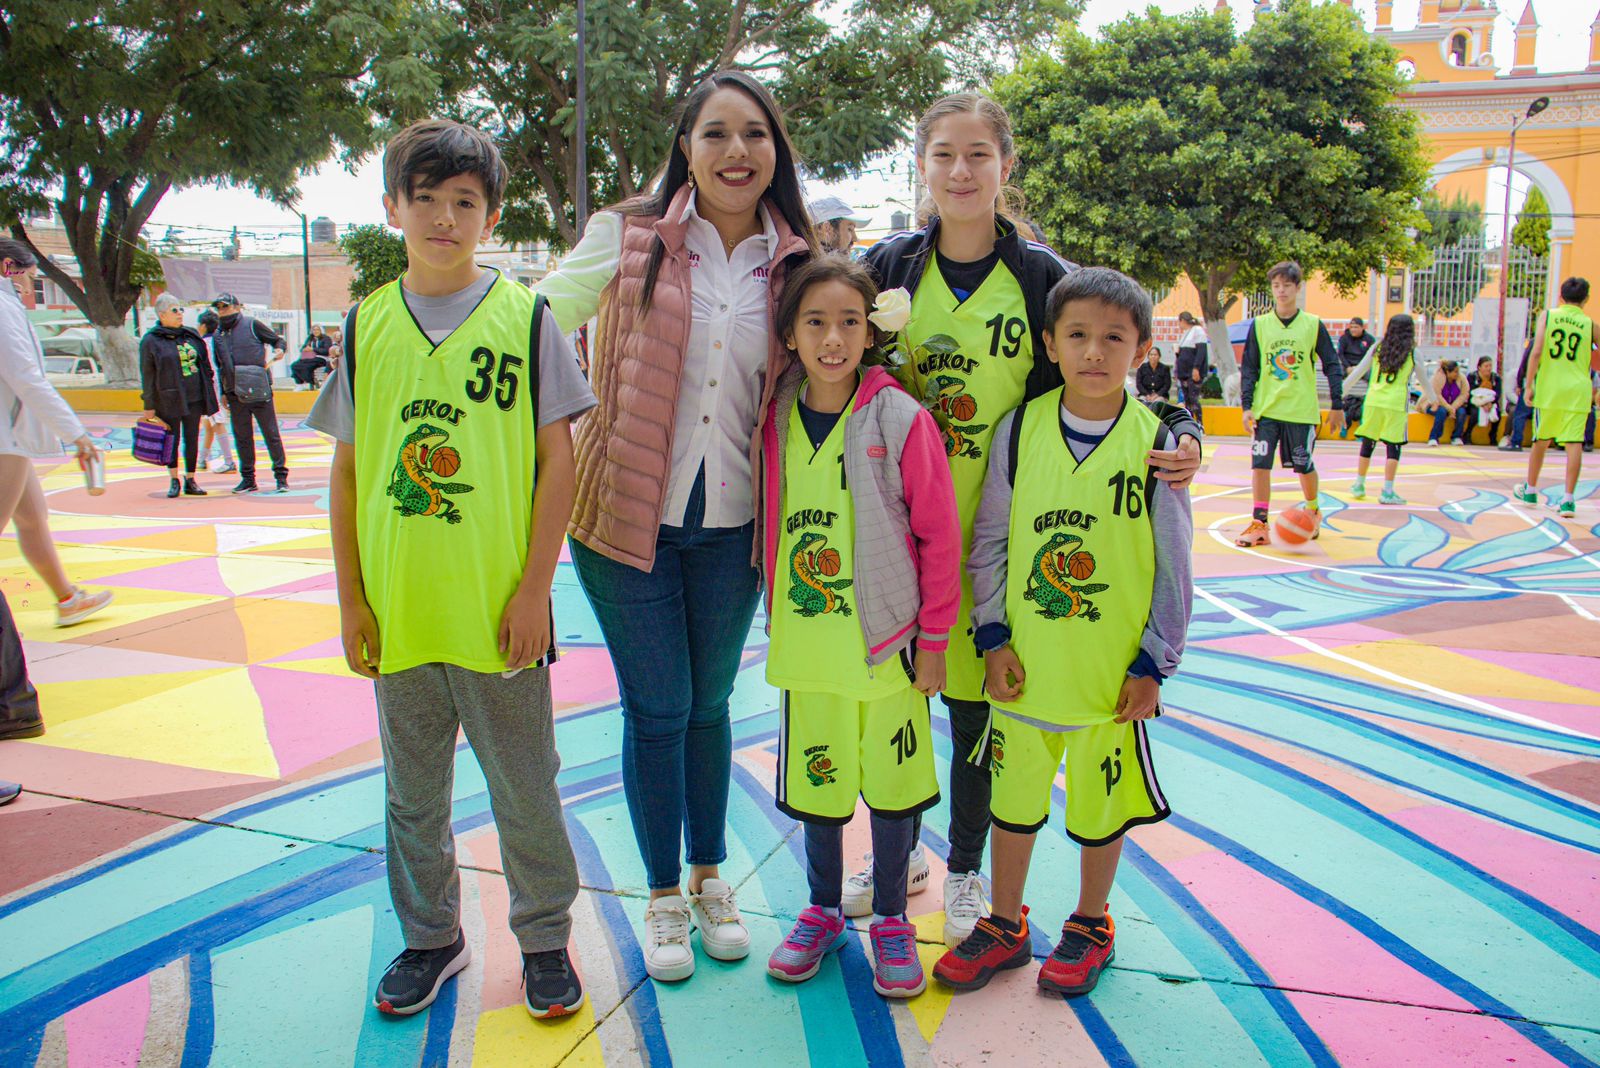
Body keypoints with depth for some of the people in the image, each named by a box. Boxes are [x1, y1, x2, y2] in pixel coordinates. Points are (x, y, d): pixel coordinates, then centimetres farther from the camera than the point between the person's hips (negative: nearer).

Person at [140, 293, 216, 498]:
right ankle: (174, 481, 15)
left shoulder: (191, 335, 9)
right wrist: (149, 406, -6)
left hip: (194, 398, 4)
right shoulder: (150, 341, -4)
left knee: (192, 440, 6)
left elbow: (204, 365, 15)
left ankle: (190, 481, 16)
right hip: (169, 401, -4)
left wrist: (209, 394, 10)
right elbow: (147, 376, -4)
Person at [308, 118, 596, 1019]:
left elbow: (558, 461, -5)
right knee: (413, 791, 17)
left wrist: (534, 589, -9)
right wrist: (352, 599, 4)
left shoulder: (526, 318, -3)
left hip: (498, 610, -3)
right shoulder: (366, 325, 5)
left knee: (525, 790, 10)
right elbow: (348, 471, 7)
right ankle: (431, 937, 36)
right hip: (397, 609, 3)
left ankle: (546, 939, 29)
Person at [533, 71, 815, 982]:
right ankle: (663, 896, 26)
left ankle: (710, 878, 35)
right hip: (628, 513, -2)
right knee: (656, 707, 5)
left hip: (731, 522, 2)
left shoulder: (795, 263, 4)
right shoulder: (626, 236, -4)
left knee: (710, 703, 15)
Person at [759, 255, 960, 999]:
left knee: (891, 782, 11)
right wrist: (777, 618, 10)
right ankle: (823, 911, 37)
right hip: (805, 644, 3)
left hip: (886, 642, -3)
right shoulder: (778, 422, 0)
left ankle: (891, 920, 31)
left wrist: (933, 640, -6)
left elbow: (939, 538, -7)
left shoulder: (902, 420, -11)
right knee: (816, 780, 16)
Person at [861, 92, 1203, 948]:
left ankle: (965, 870, 31)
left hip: (992, 527, -1)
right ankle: (896, 852, 34)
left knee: (975, 707, 8)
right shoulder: (890, 266, 4)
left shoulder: (1042, 276, 0)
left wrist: (1181, 432, -14)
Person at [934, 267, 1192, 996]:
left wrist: (1153, 664, -4)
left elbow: (1173, 567, -3)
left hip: (1114, 670, -1)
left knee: (1101, 801, 14)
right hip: (1026, 664, 2)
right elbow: (989, 540, 3)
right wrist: (993, 638, -2)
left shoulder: (1155, 441, -7)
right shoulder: (1020, 429, -3)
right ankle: (1006, 927, 35)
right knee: (1013, 795, 15)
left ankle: (1090, 925, 38)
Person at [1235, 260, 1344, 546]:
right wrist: (1247, 406, -3)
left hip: (1302, 410, -1)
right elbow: (1248, 369, 5)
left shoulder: (1313, 325, 1)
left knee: (1304, 465, 9)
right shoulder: (1259, 325, 3)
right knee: (1260, 464, -6)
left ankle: (1313, 512, 33)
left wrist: (1337, 405, 2)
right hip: (1266, 408, 1)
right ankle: (1259, 524, -1)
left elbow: (1332, 366, 5)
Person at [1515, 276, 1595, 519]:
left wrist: (1529, 384, -3)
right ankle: (1568, 499, -10)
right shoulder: (1590, 324, 3)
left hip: (1549, 388, 1)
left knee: (1541, 441, 15)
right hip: (1578, 390, -1)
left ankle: (1530, 490, 28)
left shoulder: (1548, 316, 1)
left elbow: (1537, 352, -8)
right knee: (1574, 444, -3)